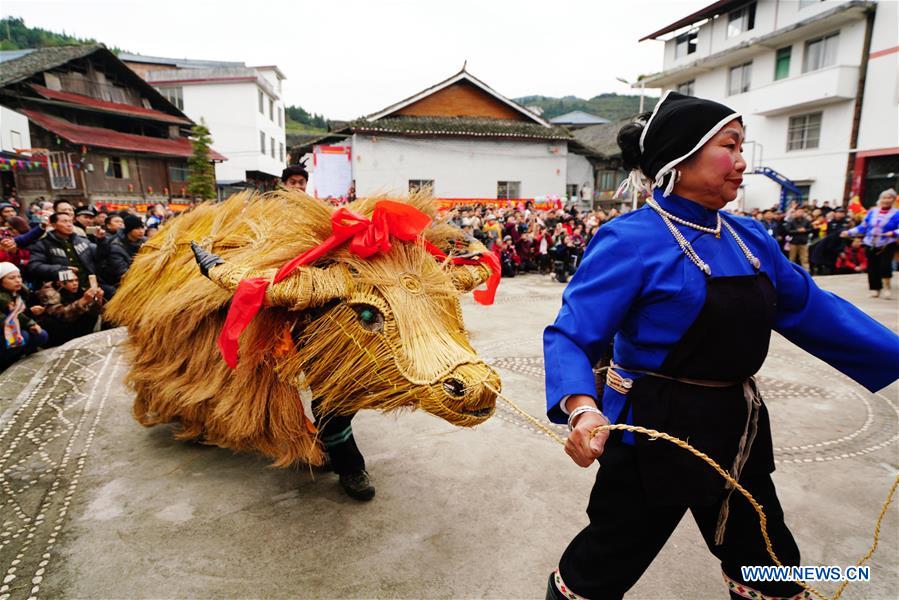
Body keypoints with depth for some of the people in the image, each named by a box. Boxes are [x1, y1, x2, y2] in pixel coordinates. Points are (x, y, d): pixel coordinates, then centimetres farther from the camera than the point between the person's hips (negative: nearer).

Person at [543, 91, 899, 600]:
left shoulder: (750, 238, 3)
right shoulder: (632, 240, -20)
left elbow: (813, 309, 13)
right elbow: (572, 335, -25)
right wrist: (582, 407, -42)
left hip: (735, 430, 8)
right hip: (656, 432, -7)